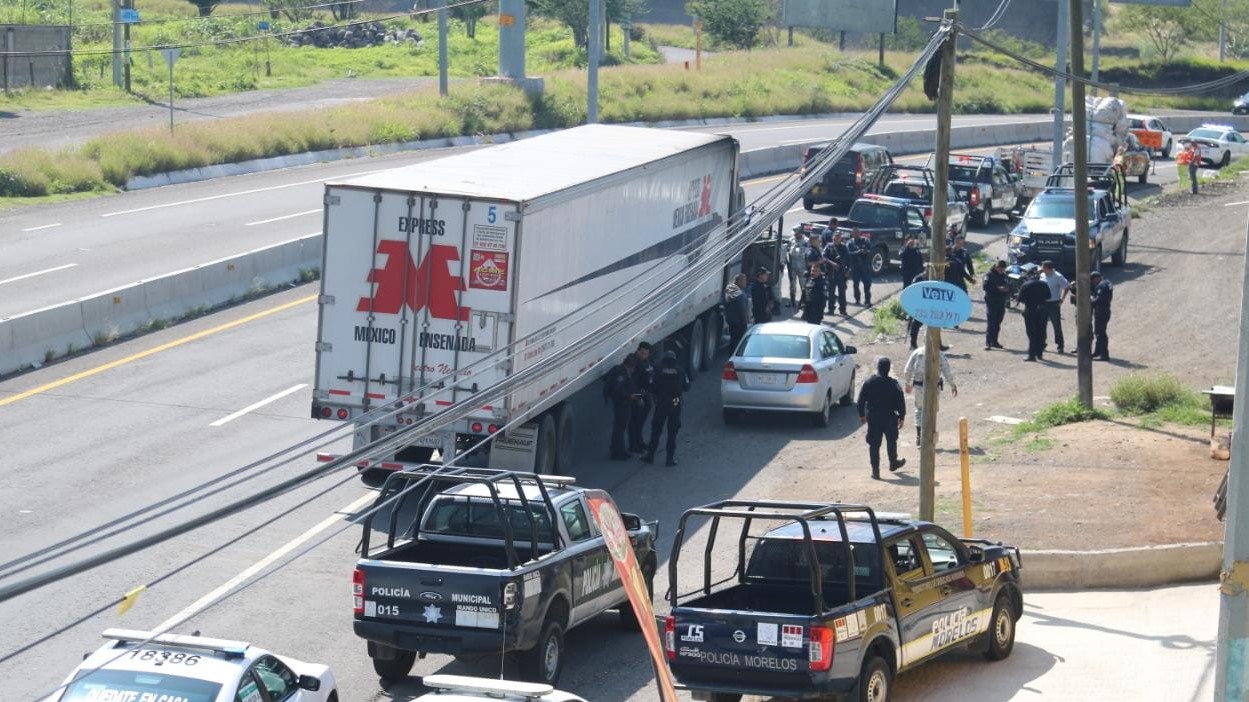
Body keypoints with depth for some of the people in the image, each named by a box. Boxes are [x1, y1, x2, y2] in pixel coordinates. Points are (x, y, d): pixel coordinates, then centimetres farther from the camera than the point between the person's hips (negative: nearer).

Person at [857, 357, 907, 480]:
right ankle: (893, 463, 38)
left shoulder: (868, 383, -6)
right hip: (889, 418, 0)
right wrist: (901, 417, 4)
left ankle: (875, 470, -1)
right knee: (891, 441, 22)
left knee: (874, 444, 3)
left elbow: (861, 400, 0)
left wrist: (862, 415, 12)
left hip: (873, 418, 1)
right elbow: (900, 402, -7)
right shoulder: (894, 384, -10)